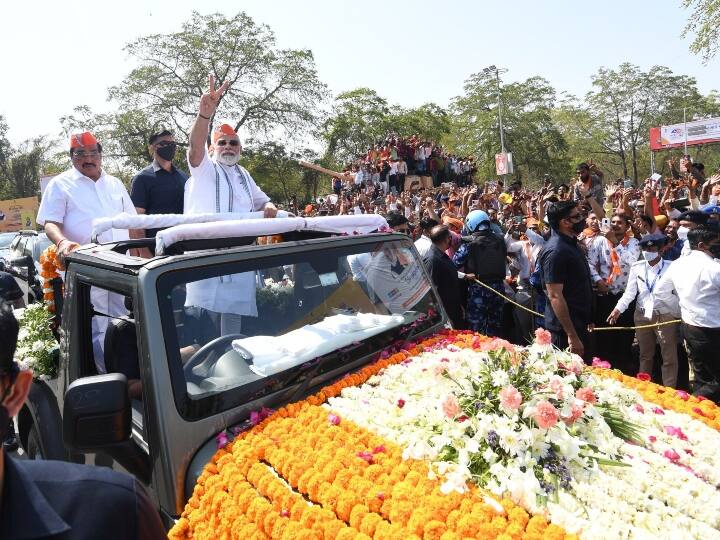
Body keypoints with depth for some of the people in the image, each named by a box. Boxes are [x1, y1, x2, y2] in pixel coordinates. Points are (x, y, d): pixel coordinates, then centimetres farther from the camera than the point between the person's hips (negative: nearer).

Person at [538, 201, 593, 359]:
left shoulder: (571, 244, 9)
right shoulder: (555, 251, -22)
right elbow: (555, 296, -26)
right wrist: (571, 335, -26)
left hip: (579, 324, 10)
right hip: (566, 328, -10)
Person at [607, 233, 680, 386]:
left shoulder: (671, 267, -8)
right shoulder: (637, 267, 1)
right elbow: (630, 292, 2)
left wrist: (680, 316, -10)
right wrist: (618, 309, -7)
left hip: (666, 316, -3)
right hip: (642, 315, 3)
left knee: (669, 356, 6)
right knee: (645, 354, 17)